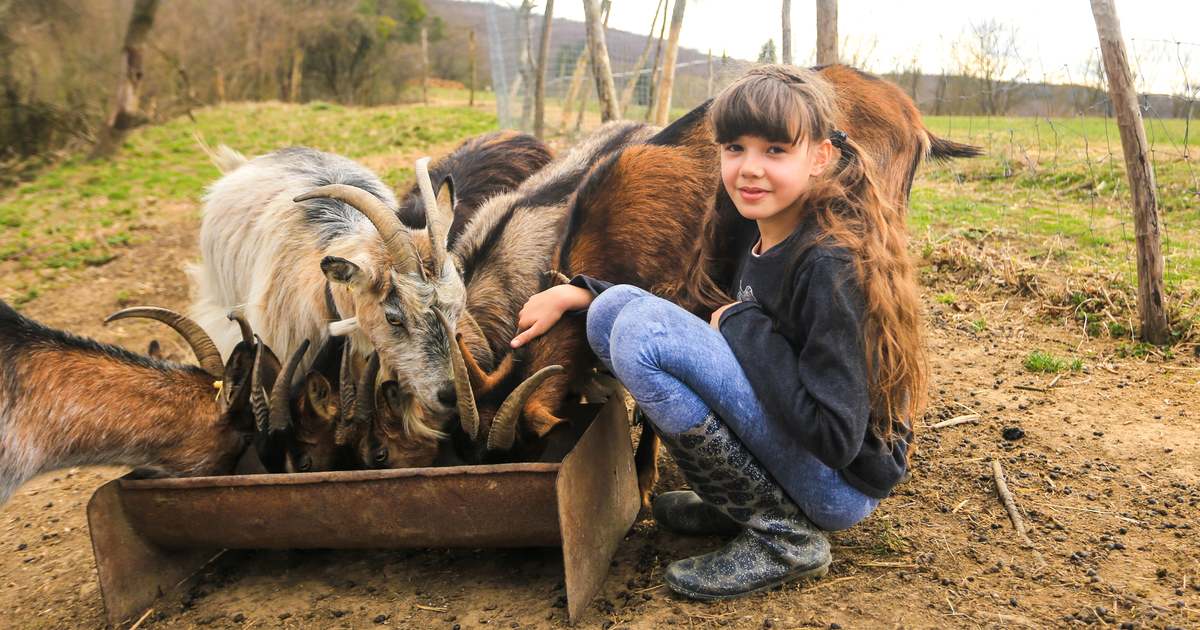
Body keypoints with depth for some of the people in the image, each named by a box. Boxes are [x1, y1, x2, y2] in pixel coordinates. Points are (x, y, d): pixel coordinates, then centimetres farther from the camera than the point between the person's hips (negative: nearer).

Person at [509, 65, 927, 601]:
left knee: (641, 331, -23)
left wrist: (745, 324, -20)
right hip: (779, 433, 8)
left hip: (842, 482, -8)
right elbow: (697, 313, 15)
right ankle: (738, 503, 6)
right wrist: (576, 293, 3)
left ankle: (782, 533, -10)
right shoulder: (749, 228, 0)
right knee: (613, 309, 0)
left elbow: (835, 437, -29)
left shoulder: (831, 265, -24)